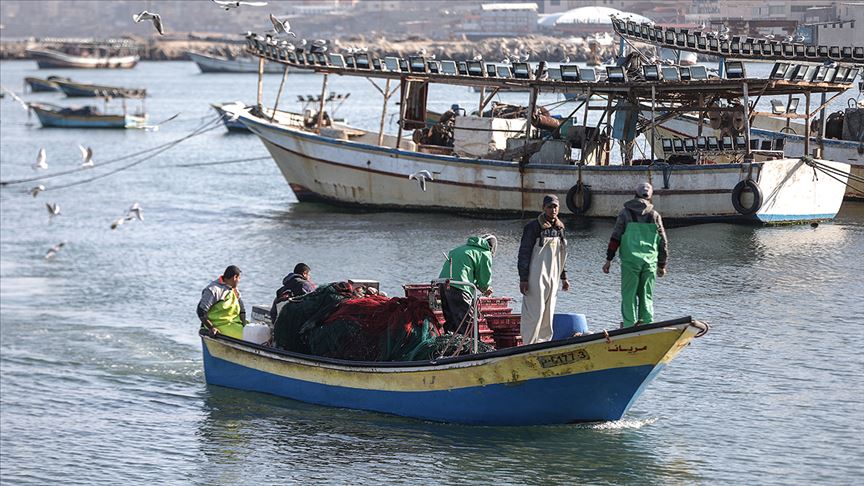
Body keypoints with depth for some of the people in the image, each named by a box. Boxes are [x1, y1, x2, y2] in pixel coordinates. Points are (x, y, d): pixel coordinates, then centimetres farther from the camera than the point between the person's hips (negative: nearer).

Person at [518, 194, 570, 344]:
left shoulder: (560, 227, 12)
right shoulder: (534, 226, -9)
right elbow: (524, 253, -10)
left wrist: (564, 277, 20)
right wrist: (523, 279, -14)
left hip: (552, 278, 7)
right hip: (536, 277, -7)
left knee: (548, 314, 9)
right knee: (534, 312, -8)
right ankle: (529, 345, -4)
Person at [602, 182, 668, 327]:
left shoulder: (626, 213, 2)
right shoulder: (655, 215, 8)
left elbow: (615, 237, -1)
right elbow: (663, 242, 11)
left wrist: (609, 259, 2)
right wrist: (662, 265, 19)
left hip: (630, 260, -2)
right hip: (650, 261, 2)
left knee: (629, 294, 1)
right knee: (646, 295, 9)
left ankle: (629, 325, -4)